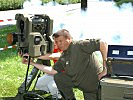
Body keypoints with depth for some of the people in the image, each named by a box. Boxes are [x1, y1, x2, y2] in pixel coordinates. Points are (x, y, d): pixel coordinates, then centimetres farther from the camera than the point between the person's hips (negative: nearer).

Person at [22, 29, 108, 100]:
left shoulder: (79, 45, -21)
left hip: (96, 83, -7)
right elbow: (53, 71, 3)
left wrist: (105, 67, -26)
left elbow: (103, 43, -27)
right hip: (79, 81, 7)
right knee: (58, 77, -3)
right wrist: (32, 63, 4)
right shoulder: (63, 58, 5)